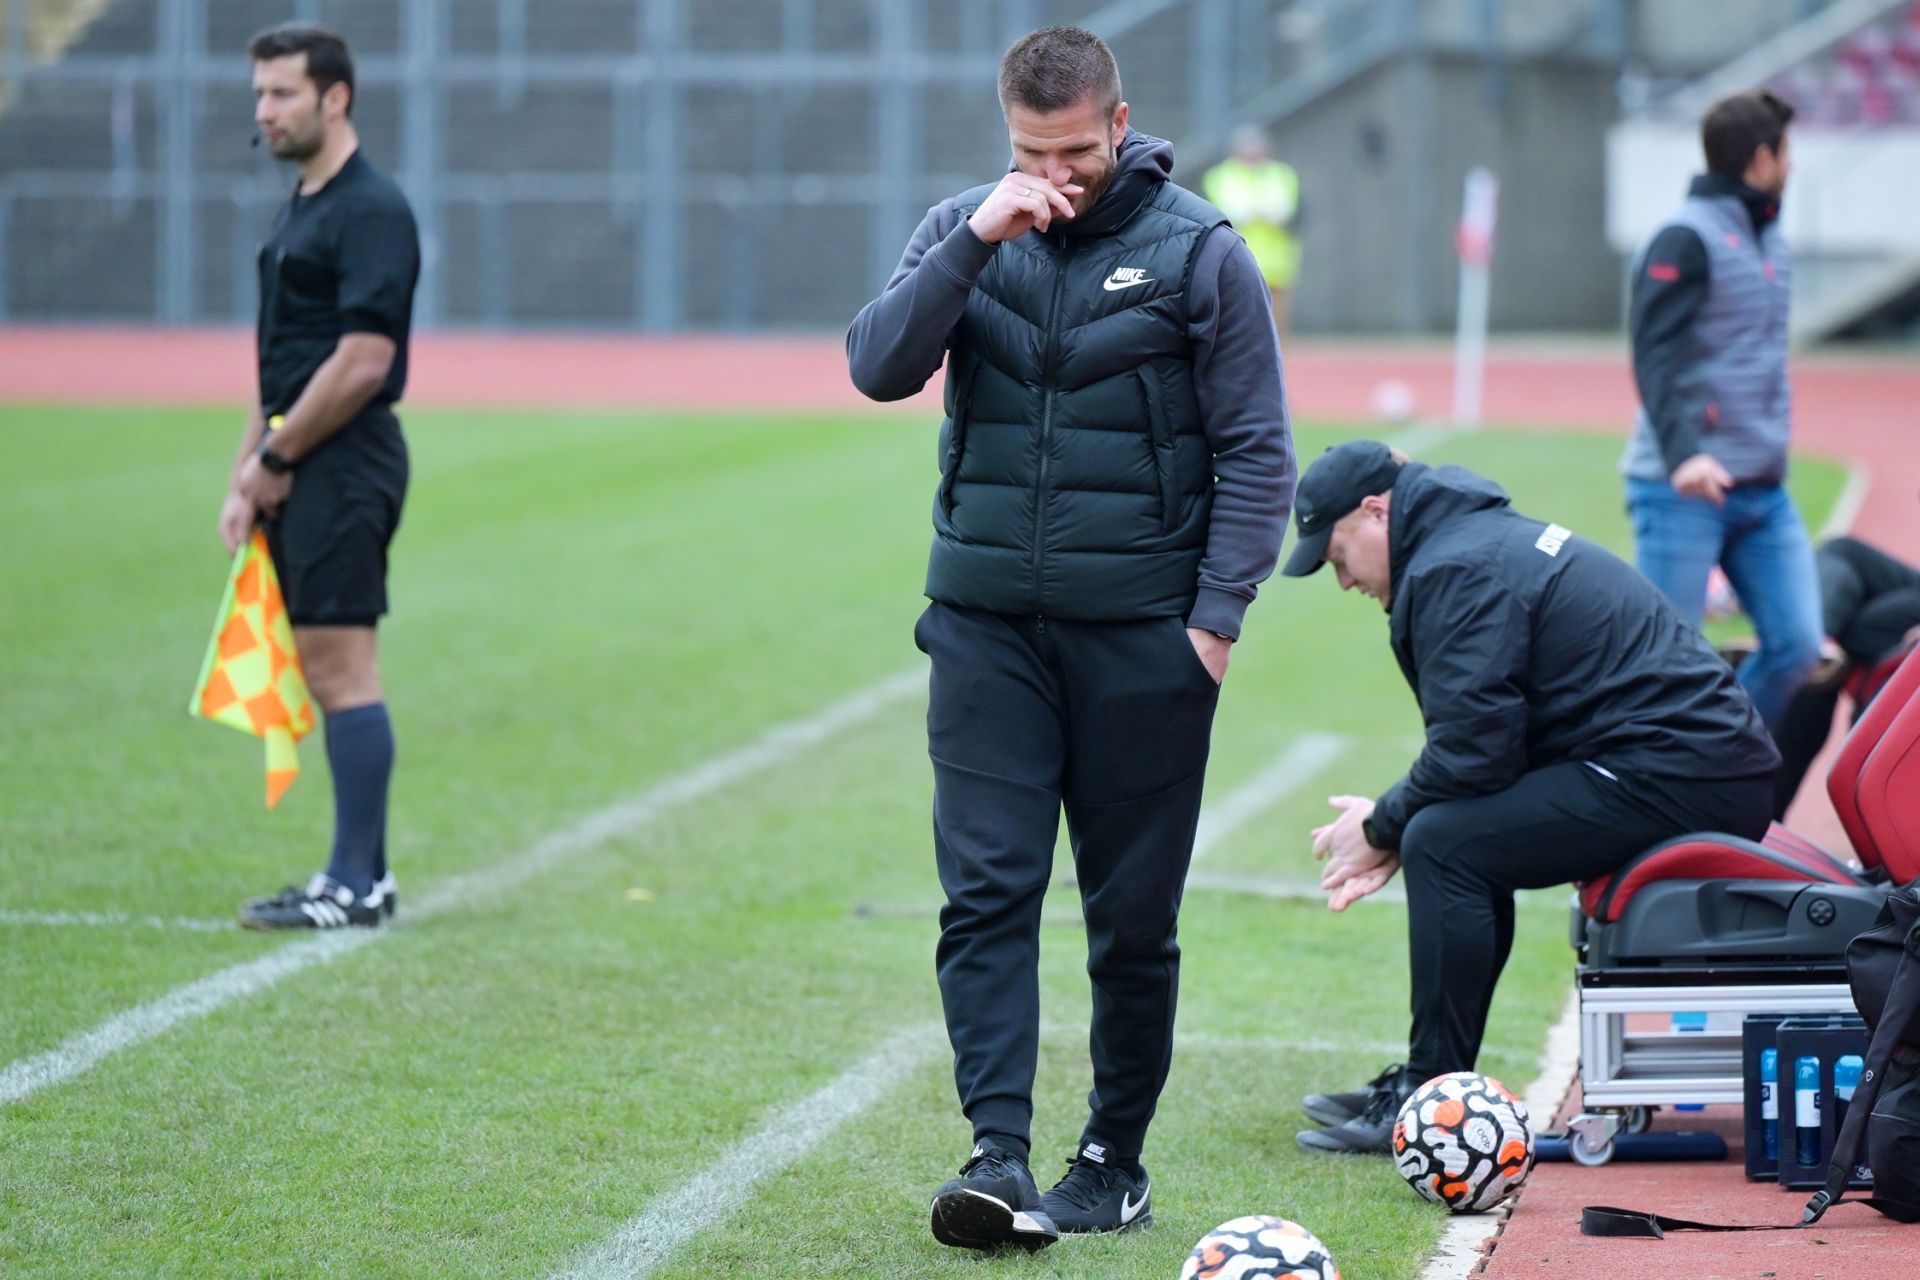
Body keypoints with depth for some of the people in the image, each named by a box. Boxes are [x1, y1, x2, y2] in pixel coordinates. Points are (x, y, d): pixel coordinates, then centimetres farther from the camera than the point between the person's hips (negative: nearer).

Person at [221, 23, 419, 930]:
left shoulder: (371, 211, -13)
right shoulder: (298, 211, 17)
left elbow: (363, 362, -19)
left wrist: (276, 459, -12)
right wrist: (246, 478, 14)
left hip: (343, 469, -10)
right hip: (297, 473, 10)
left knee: (341, 666, -9)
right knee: (324, 669, 10)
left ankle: (355, 884, -7)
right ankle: (364, 873, 14)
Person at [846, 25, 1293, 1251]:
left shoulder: (1200, 251, -3)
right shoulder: (963, 229, 5)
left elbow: (1258, 453, -2)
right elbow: (879, 366, -7)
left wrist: (1217, 616, -9)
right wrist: (974, 244, -17)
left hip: (1141, 633, -2)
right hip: (986, 626, 2)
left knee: (1134, 917, 5)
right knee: (987, 894, -8)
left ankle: (1117, 1160, 17)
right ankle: (999, 1153, -11)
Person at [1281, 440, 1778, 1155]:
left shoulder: (1457, 570, -12)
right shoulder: (1486, 537, 21)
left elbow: (1471, 753, -18)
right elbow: (1481, 741, 22)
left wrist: (1382, 827, -2)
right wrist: (1396, 830, 11)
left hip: (1676, 782, -11)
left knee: (1448, 843, -15)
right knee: (1467, 834, 19)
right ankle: (1427, 1079, 20)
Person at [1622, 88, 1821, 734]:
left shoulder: (1767, 236, 17)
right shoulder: (1686, 238, -10)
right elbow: (1654, 356, -20)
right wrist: (1682, 453, -33)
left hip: (1764, 490, 8)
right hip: (1685, 491, -8)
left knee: (1798, 645, -2)